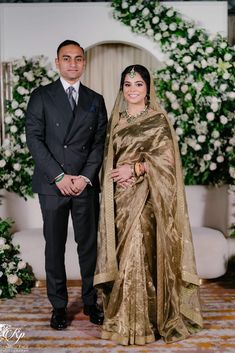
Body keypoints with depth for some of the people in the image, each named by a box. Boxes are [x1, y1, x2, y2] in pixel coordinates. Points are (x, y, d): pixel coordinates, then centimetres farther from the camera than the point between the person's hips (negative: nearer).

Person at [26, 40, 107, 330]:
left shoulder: (95, 100, 13)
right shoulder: (41, 96, 5)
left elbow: (100, 142, 6)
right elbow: (34, 139, -3)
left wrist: (86, 177, -7)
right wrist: (59, 177, -11)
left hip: (87, 184, 2)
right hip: (52, 185, -1)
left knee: (89, 245, 7)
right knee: (55, 247, 6)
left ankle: (90, 301, 22)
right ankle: (58, 305, 19)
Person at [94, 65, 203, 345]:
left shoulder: (158, 120, -1)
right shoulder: (116, 120, 14)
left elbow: (166, 159, -7)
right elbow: (108, 157, 14)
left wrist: (134, 169, -12)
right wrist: (116, 174, -5)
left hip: (144, 198, -4)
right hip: (119, 198, 5)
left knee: (141, 253, -6)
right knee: (122, 254, 6)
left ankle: (144, 320, 7)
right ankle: (122, 316, 19)